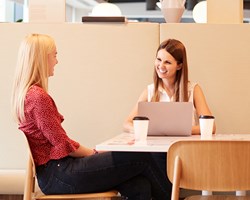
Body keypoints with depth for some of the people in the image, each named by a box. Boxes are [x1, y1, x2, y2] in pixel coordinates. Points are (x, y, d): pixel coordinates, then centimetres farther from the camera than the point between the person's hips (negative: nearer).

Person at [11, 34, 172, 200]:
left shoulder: (29, 93, 15)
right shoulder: (38, 97, -16)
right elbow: (63, 145, -14)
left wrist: (92, 153, 10)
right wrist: (95, 153, -1)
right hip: (58, 176, -9)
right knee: (141, 157, -9)